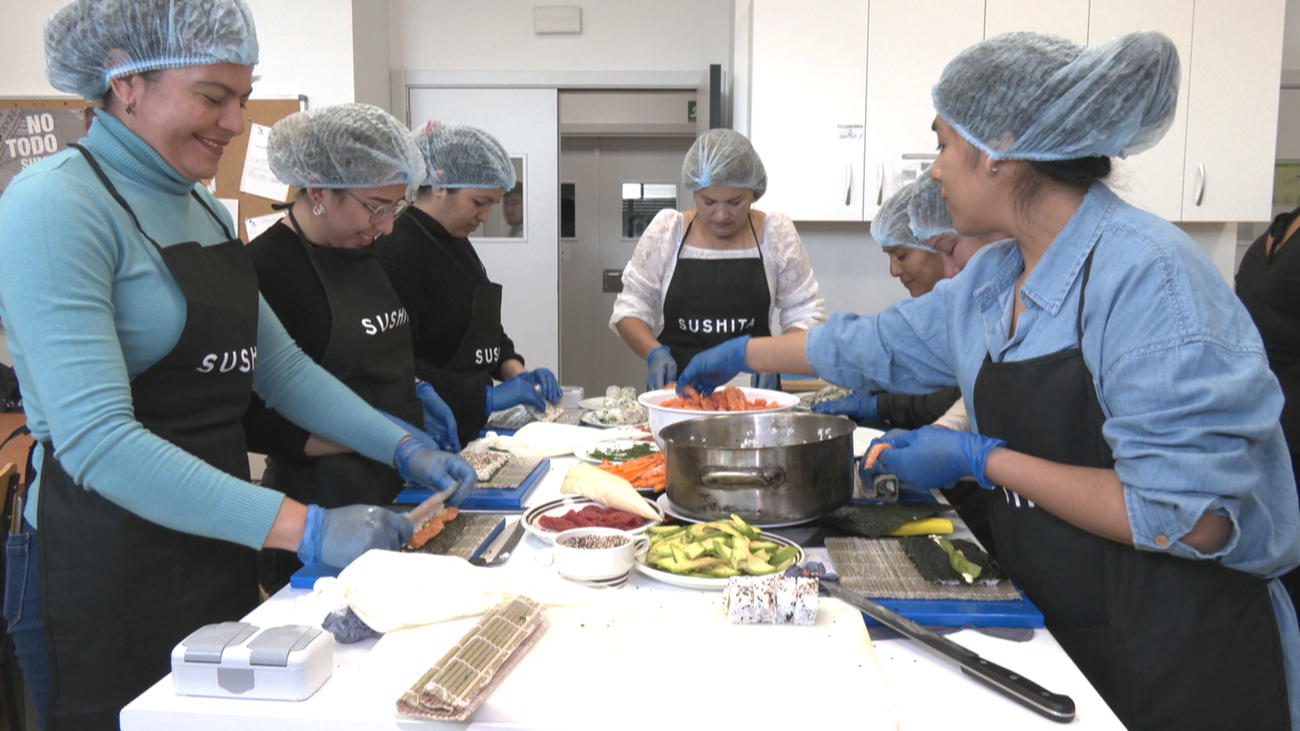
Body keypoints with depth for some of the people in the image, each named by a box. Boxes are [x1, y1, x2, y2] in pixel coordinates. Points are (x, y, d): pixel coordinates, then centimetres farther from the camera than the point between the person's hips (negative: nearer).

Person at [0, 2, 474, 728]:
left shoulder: (204, 210, 9)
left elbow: (281, 365, 13)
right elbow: (97, 441, -25)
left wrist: (404, 448, 2)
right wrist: (301, 528, -30)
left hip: (218, 553, 8)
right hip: (104, 578, -8)